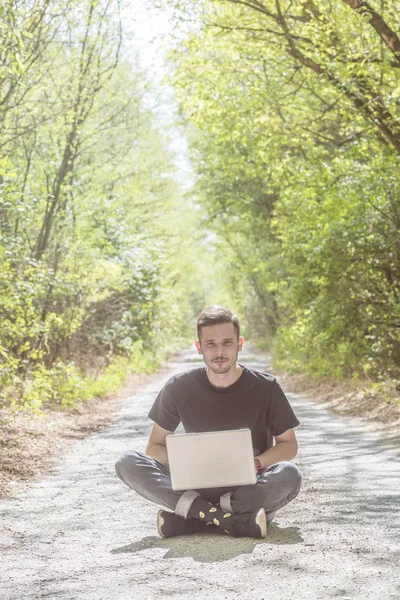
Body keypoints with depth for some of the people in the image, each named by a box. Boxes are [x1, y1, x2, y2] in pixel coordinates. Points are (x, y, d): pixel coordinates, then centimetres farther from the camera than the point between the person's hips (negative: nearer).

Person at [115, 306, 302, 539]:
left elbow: (288, 445, 2)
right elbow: (155, 446, 4)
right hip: (197, 488, 1)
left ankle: (187, 521, -27)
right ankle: (234, 521, -33)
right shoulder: (179, 388, -2)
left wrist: (255, 463, -19)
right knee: (128, 463, -21)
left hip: (249, 490, -1)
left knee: (289, 475, -34)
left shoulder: (266, 387, -5)